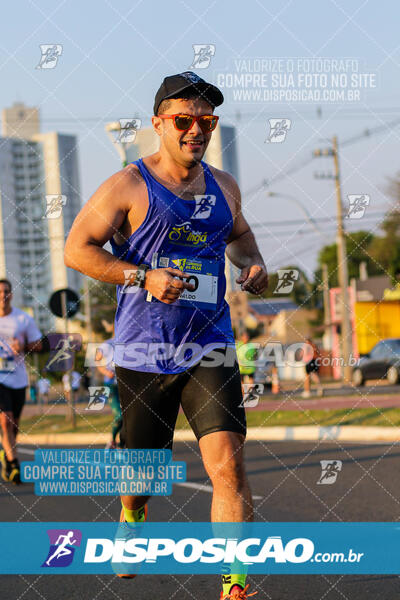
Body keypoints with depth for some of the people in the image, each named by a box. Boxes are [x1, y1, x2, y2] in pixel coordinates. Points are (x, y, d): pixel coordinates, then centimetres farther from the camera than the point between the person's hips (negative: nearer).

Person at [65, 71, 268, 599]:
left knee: (227, 460, -15)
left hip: (210, 347, 2)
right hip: (144, 351, -2)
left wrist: (252, 263, 7)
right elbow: (76, 249, -8)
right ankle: (131, 519, 49)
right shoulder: (128, 186, -5)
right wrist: (144, 277, -18)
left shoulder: (224, 187, 10)